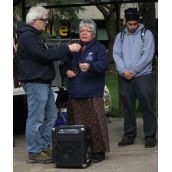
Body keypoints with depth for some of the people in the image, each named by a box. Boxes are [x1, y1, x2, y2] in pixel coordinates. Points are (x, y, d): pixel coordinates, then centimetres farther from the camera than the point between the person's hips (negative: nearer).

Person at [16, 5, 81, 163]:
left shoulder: (34, 35, 19)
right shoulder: (27, 36, -15)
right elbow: (45, 55, -22)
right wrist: (67, 49, -18)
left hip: (44, 82, 11)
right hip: (35, 83, -11)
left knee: (51, 116, 15)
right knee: (36, 119, -6)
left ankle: (45, 147, 23)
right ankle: (34, 152, 1)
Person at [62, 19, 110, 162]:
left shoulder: (99, 48, 0)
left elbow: (103, 64, -17)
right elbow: (65, 64, 29)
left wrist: (90, 66, -35)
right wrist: (67, 71, 6)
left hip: (93, 93, -6)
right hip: (75, 93, 6)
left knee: (95, 123, -8)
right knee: (76, 123, 7)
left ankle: (98, 151, 0)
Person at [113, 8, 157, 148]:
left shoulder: (146, 34, 1)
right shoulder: (120, 36, 13)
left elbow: (148, 55, -8)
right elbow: (116, 54, 4)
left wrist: (133, 71, -11)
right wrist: (123, 71, -13)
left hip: (143, 76, -4)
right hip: (125, 78, 4)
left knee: (147, 108, -4)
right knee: (128, 108, 9)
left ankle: (150, 136, 1)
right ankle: (129, 136, 17)